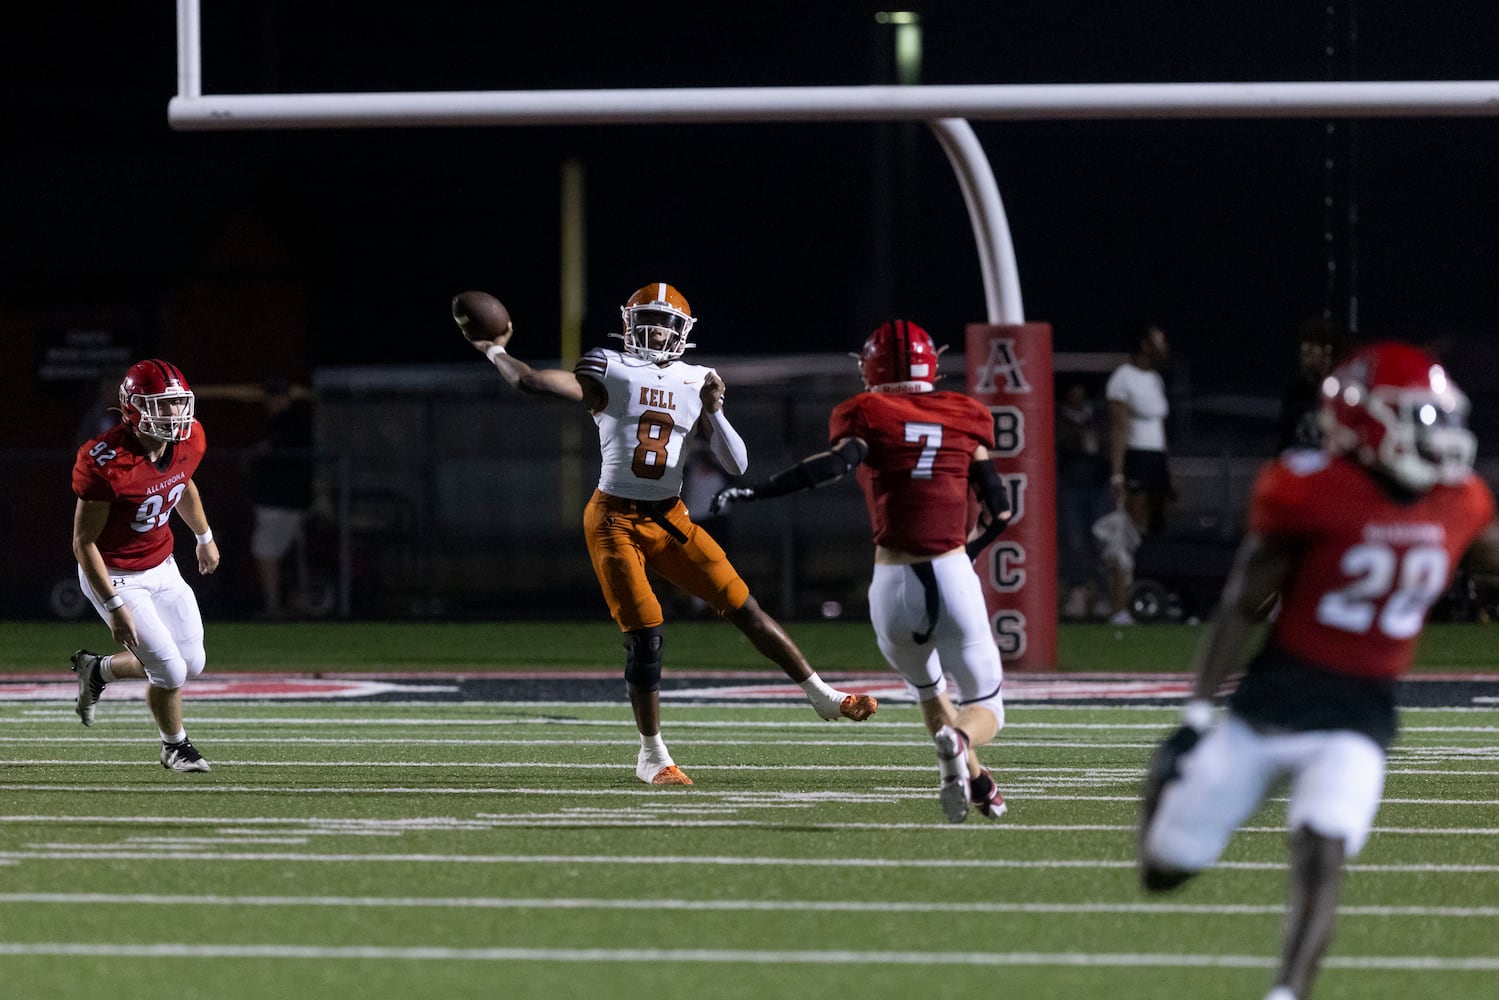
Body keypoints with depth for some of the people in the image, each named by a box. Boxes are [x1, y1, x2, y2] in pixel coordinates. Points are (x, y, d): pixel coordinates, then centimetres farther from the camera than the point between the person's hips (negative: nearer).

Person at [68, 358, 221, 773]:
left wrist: (204, 537, 30)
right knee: (170, 672, -7)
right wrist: (115, 606, -23)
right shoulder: (107, 462, -30)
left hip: (161, 566, 7)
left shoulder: (187, 442, -10)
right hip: (116, 577, -7)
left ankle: (97, 670, 33)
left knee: (191, 664, 10)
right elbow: (84, 541, -22)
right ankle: (175, 747, 22)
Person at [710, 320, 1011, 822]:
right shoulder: (965, 417, 11)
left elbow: (839, 461, -19)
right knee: (985, 709, 13)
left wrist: (752, 492, -17)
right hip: (953, 577, 0)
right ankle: (958, 739, -22)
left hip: (892, 586, 0)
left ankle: (974, 781, 14)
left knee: (928, 687, 31)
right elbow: (999, 510, 12)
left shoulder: (867, 415, 3)